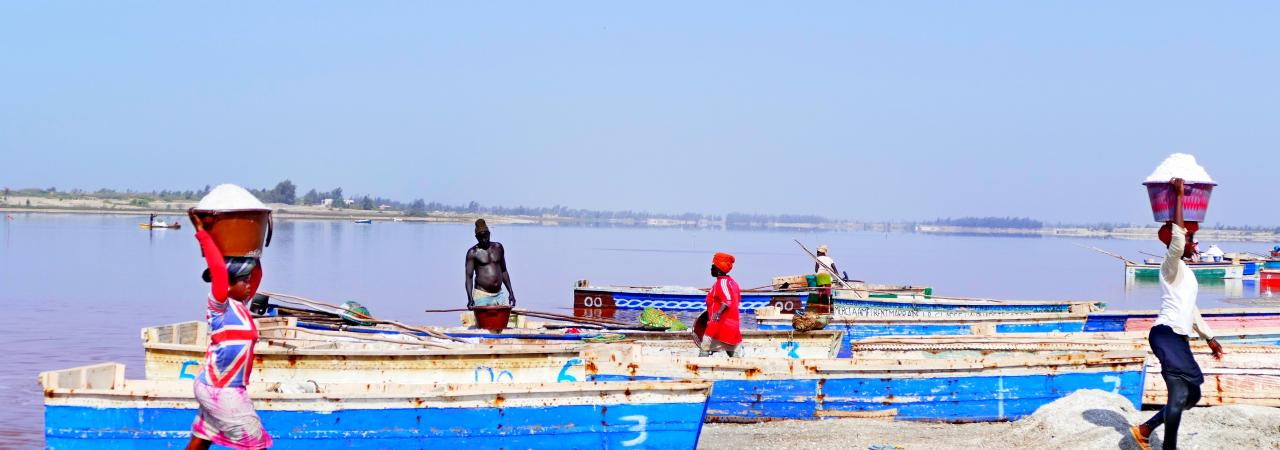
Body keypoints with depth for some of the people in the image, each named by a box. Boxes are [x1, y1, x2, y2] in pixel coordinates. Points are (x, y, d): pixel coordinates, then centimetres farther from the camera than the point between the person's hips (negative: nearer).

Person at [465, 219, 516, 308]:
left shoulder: (498, 248, 12)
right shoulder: (473, 252, -2)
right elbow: (469, 276, -7)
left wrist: (511, 292, 16)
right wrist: (470, 298, -19)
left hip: (499, 295, 4)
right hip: (482, 296, -4)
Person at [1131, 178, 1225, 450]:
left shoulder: (1186, 272, 22)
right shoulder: (1171, 267, -7)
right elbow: (1177, 237, -26)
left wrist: (1209, 337, 30)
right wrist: (1179, 196, -22)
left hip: (1179, 339, 10)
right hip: (1165, 334, -10)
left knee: (1192, 395, 15)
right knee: (1179, 394, -18)